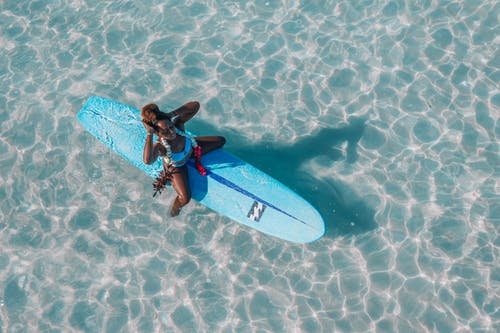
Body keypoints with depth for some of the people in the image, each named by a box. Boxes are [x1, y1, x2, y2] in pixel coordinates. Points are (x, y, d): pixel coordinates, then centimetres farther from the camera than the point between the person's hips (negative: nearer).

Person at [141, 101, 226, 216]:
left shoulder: (178, 124, -36)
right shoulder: (159, 146, -45)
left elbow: (196, 105, -41)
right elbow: (147, 161, -66)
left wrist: (172, 114, -45)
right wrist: (149, 134, -61)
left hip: (191, 148, 4)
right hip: (176, 167, -4)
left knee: (221, 141, 9)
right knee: (185, 198, -15)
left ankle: (197, 158, 37)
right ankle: (176, 206, 27)